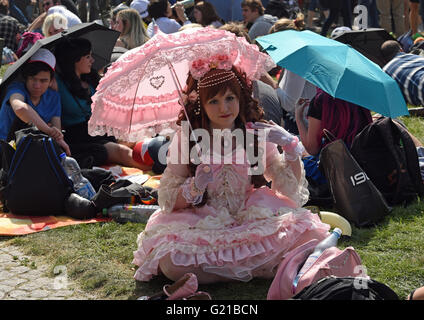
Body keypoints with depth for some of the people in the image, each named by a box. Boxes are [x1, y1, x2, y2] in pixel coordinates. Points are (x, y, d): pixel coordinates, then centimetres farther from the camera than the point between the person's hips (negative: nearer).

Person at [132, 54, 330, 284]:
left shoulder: (257, 135, 2)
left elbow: (292, 189, 6)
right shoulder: (185, 139, -3)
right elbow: (168, 201, -2)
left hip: (250, 221, 0)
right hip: (201, 226, 0)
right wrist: (194, 188, -22)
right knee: (171, 263, -31)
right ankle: (252, 270, -15)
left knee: (305, 234, -25)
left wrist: (290, 147, -9)